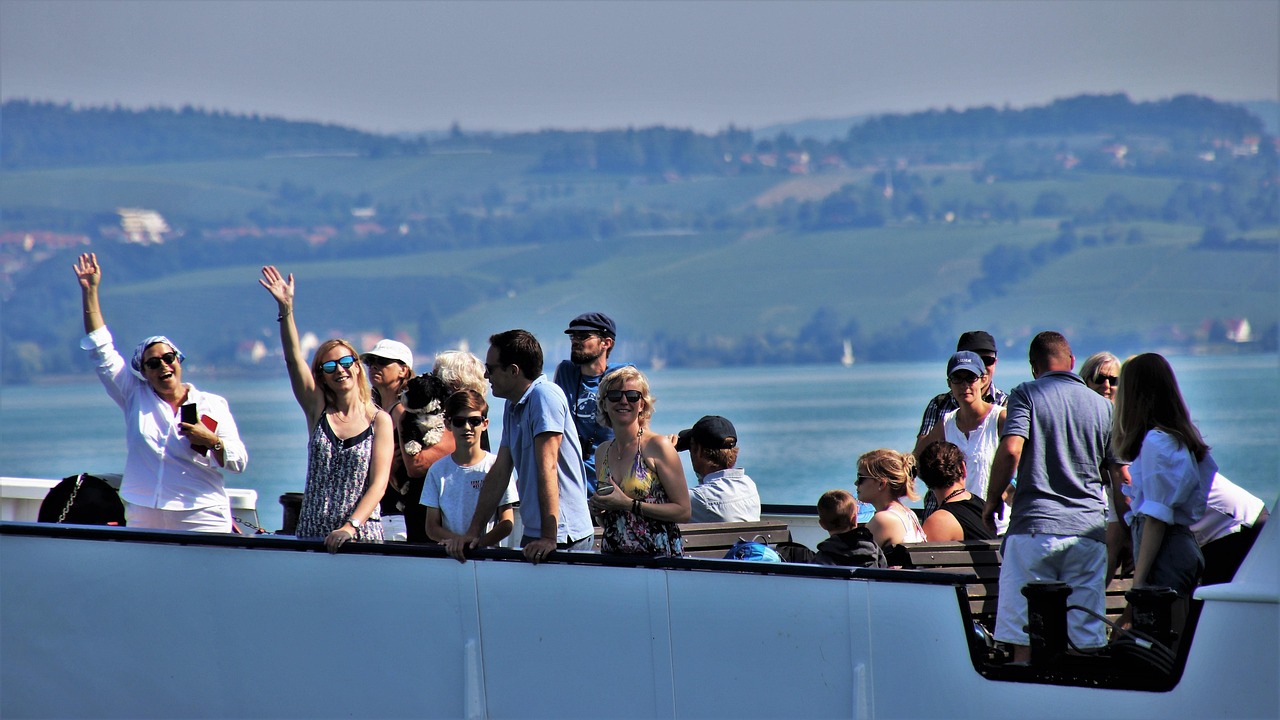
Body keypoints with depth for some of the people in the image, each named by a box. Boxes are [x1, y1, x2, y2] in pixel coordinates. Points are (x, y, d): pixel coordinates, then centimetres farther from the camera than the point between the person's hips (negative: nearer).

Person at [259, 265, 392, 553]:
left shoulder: (380, 420, 2)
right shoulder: (318, 410, 8)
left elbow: (378, 483, -5)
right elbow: (293, 359, -4)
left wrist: (351, 527, -18)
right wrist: (286, 308, -16)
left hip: (362, 535, -2)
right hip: (313, 534, 2)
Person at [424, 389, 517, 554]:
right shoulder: (438, 470, 11)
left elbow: (507, 522, 1)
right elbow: (432, 526, 8)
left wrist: (477, 542, -15)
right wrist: (458, 540, -11)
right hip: (448, 554, 2)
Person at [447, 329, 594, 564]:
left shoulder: (545, 396, -15)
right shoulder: (512, 407, 13)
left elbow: (547, 468, -21)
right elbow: (499, 474, 14)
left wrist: (549, 538, -26)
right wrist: (473, 531, 9)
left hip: (564, 536, -9)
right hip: (533, 535, 9)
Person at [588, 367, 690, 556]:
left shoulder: (657, 445, -3)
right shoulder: (602, 452, 15)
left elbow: (683, 512, -8)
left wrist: (628, 504, -11)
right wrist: (598, 509, 3)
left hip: (659, 556, -5)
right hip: (612, 558, 5)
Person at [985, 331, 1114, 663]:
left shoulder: (1026, 394, 3)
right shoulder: (1101, 405, 13)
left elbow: (1011, 450, -12)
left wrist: (992, 500, 2)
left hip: (1034, 526, -3)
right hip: (1089, 530, 3)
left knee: (1025, 637, -2)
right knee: (1087, 641, 4)